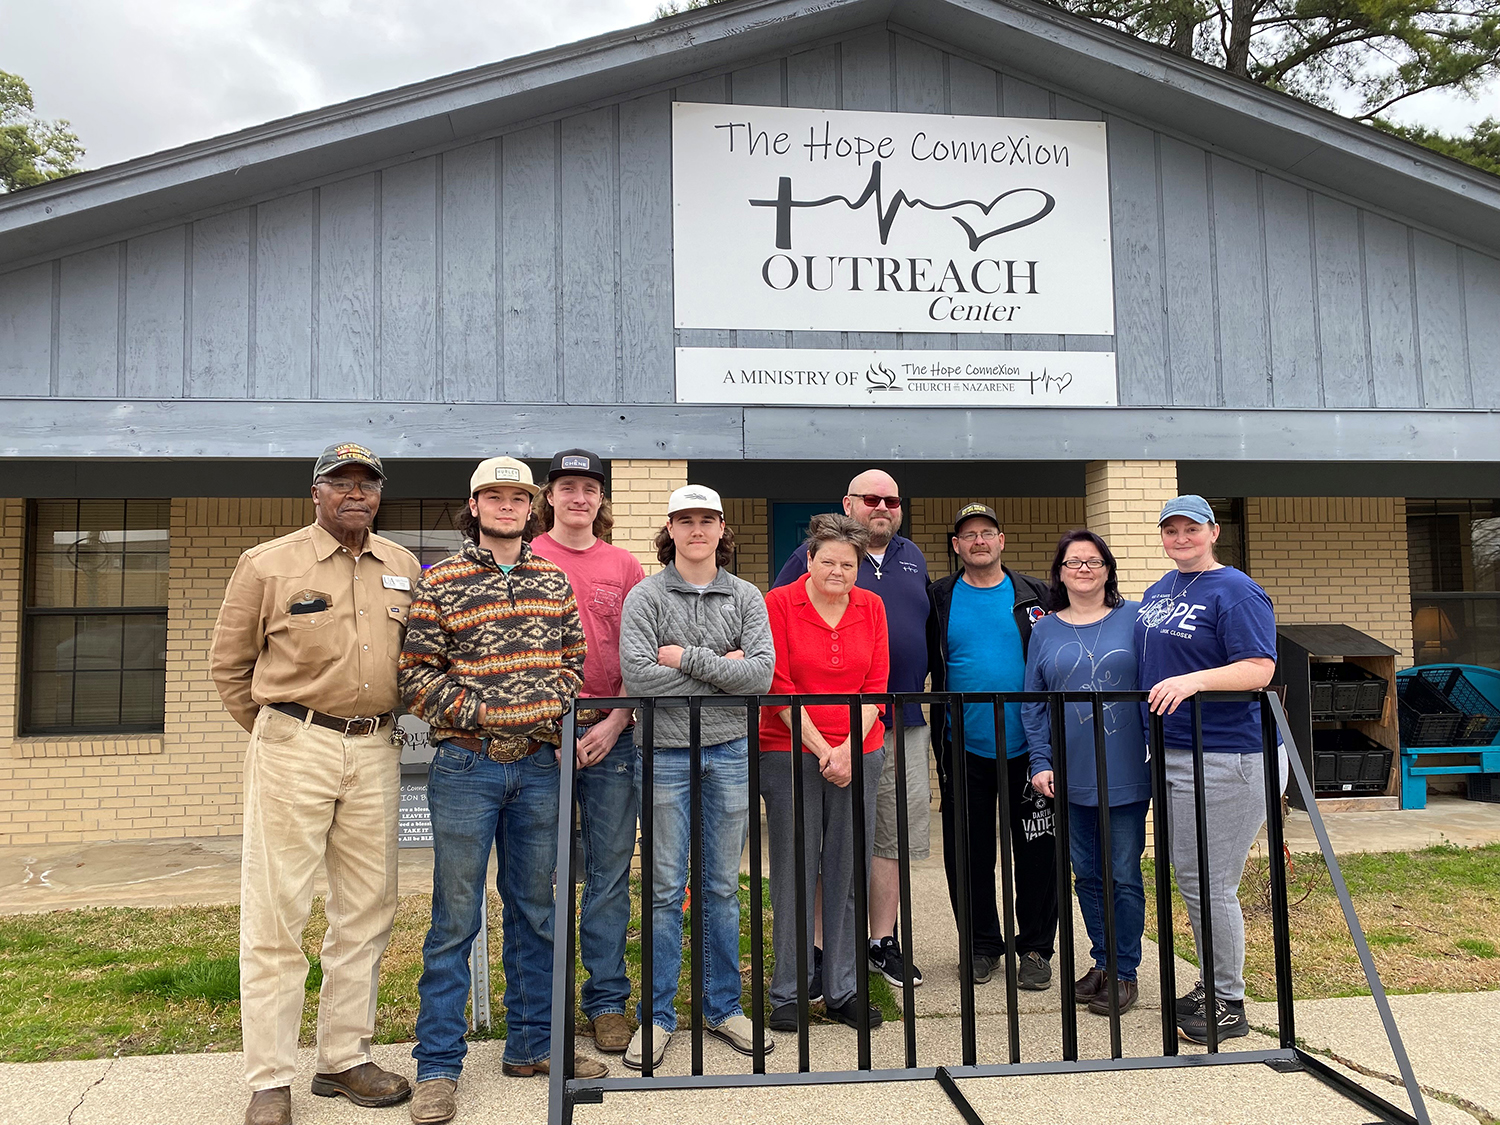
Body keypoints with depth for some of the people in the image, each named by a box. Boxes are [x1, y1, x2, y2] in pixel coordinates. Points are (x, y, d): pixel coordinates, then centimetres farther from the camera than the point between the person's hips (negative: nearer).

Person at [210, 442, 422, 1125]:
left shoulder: (402, 568, 11)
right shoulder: (267, 564, 1)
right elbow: (230, 664, 6)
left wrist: (376, 724, 13)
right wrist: (278, 733, 6)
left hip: (374, 752, 4)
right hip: (293, 752, -4)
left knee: (365, 912, 9)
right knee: (276, 914, -2)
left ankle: (344, 1059, 22)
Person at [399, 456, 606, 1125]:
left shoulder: (553, 581, 10)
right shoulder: (440, 582, -1)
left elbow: (574, 659, 14)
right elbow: (416, 674, -5)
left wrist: (558, 716, -1)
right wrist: (481, 714, -13)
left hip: (541, 767, 4)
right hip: (467, 766, -4)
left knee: (535, 912, 13)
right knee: (455, 919, 2)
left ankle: (531, 1044, 27)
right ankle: (438, 1065, 14)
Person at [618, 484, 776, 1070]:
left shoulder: (746, 597, 6)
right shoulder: (645, 597, -2)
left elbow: (760, 674, -7)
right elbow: (638, 676, -15)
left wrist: (685, 658, -13)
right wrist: (721, 671, -10)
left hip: (730, 751, 2)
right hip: (665, 753, -2)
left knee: (723, 886, 11)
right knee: (666, 889, 4)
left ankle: (723, 1006, 26)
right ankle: (658, 1016, 17)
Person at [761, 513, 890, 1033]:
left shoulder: (871, 607, 8)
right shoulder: (779, 604, -3)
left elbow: (876, 685, 5)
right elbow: (779, 687, -7)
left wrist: (850, 748, -7)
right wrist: (821, 749, -10)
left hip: (858, 754, 3)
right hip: (791, 752, -3)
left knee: (847, 873, 8)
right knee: (794, 872, 2)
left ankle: (843, 990, 19)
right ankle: (788, 994, 14)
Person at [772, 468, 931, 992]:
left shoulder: (912, 557, 17)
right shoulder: (812, 555, 0)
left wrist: (925, 679, 21)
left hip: (903, 721, 5)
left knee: (893, 837, 10)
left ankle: (884, 943, 22)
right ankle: (817, 948, 8)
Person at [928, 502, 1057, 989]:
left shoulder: (1035, 596, 4)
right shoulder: (939, 600, 4)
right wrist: (937, 729, -3)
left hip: (1026, 745, 0)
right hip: (962, 748, 1)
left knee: (1036, 849, 5)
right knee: (967, 851, 8)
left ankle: (1035, 947, 21)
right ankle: (982, 944, 25)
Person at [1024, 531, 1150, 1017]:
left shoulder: (1135, 618, 1)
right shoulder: (1045, 630, 7)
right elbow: (1033, 703, 8)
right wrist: (1040, 763, -1)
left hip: (1126, 772, -2)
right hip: (1071, 774, 3)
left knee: (1123, 875, 3)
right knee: (1087, 874, 12)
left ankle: (1124, 971, 16)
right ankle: (1101, 962, 26)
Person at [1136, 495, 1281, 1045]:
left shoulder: (1234, 592, -10)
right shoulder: (1159, 591, 15)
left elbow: (1259, 670, -19)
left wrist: (1194, 680, -30)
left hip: (1222, 757, -8)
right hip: (1170, 752, 9)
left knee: (1208, 881, -3)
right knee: (1189, 877, 15)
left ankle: (1229, 1004, 10)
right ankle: (1212, 985, 29)